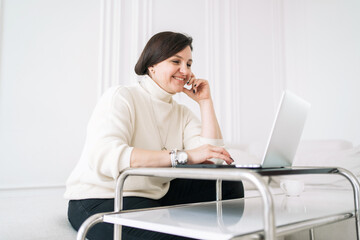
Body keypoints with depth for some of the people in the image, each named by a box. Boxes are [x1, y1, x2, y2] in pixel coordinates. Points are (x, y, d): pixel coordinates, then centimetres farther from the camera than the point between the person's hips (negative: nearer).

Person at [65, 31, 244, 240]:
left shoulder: (182, 113, 11)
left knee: (229, 186, -6)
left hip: (154, 196, 7)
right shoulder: (121, 97, -9)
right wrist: (183, 156, -35)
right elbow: (105, 156, -29)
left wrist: (205, 101, -1)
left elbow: (211, 157, -4)